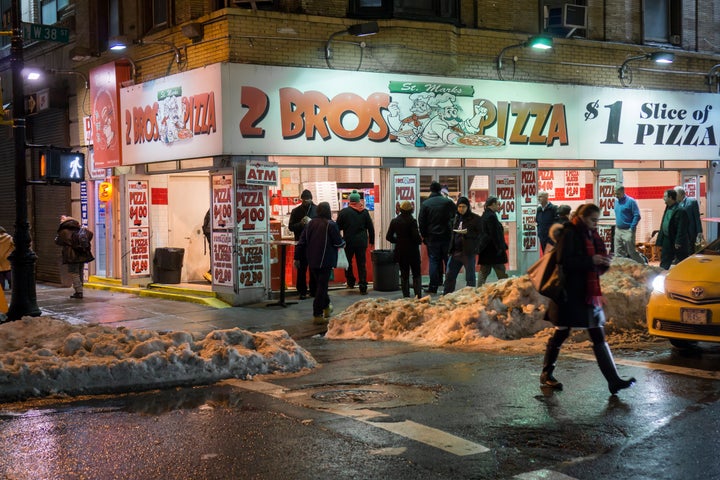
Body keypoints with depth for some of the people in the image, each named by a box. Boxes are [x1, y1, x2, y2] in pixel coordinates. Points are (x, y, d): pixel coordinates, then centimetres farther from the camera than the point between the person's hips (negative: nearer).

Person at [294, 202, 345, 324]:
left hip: (312, 261, 6)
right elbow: (338, 242, -10)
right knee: (322, 286, -3)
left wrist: (297, 258, 13)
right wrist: (343, 243, 14)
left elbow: (301, 242, 7)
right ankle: (317, 315, -5)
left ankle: (326, 307, 37)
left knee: (320, 284, 21)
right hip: (325, 261, -6)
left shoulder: (310, 224, 6)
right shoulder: (331, 225, -11)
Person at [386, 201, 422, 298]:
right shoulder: (412, 221, -14)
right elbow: (416, 236, -17)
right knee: (416, 274, 7)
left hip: (400, 251, 4)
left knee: (404, 275, 11)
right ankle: (418, 295, -3)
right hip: (412, 251, -4)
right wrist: (420, 241, 4)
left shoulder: (394, 221, 0)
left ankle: (406, 296, 8)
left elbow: (388, 237, 2)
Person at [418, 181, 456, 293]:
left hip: (432, 237, 0)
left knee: (434, 261, 4)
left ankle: (433, 286, 0)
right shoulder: (448, 202, -3)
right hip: (447, 236, 0)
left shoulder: (425, 204, -2)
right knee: (448, 261, 9)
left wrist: (424, 236, 7)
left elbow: (421, 222, -1)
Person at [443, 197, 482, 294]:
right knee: (449, 276, 7)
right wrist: (450, 249, 11)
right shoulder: (457, 218, 14)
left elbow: (480, 234, -9)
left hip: (468, 252, -6)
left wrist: (467, 233, -22)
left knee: (470, 278, 1)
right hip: (456, 251, 6)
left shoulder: (475, 218, -5)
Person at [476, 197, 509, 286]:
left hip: (485, 248, 9)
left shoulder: (484, 216, 14)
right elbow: (494, 234, -18)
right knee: (501, 273, -3)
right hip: (493, 249, -9)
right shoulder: (491, 216, -14)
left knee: (484, 272, 9)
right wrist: (500, 248, -15)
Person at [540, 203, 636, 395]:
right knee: (561, 334, 3)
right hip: (570, 294, -7)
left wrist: (603, 262, -2)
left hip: (589, 293, 7)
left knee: (599, 337, 2)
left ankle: (614, 380, -3)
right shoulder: (570, 234, -8)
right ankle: (546, 374, 18)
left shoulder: (591, 235, 15)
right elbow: (564, 261, -20)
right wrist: (591, 260, -22)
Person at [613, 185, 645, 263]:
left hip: (627, 231, -7)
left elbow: (637, 216, -12)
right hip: (618, 230, 7)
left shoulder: (631, 201, -10)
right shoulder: (616, 201, 11)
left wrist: (632, 228, -15)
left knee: (631, 252, -3)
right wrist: (617, 224, 12)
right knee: (618, 253, 5)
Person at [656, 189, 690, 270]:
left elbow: (681, 229, -20)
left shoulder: (680, 211, -18)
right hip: (667, 242, 9)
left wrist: (678, 242, -22)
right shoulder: (667, 209, 11)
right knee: (664, 264, 11)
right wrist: (660, 241, 15)